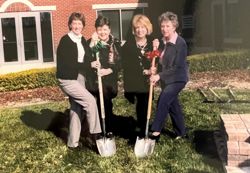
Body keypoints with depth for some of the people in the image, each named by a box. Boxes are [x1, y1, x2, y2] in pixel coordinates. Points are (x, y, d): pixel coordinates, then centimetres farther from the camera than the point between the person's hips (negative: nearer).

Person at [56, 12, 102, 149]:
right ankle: (95, 132, -1)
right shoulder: (65, 40, -11)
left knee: (77, 109, 9)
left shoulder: (82, 40, 11)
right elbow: (66, 63, -18)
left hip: (80, 78, 8)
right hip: (67, 79, -7)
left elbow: (87, 58, 10)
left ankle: (73, 142, 18)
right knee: (90, 100, -15)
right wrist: (88, 65, -19)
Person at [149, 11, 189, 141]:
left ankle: (156, 131, -20)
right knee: (173, 105, 14)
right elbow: (159, 61, 9)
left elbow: (177, 67, -22)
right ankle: (180, 132, 29)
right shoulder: (162, 42, 4)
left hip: (177, 79, -8)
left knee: (163, 99, -26)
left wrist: (159, 76, -26)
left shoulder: (180, 43, -18)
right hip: (166, 79, 8)